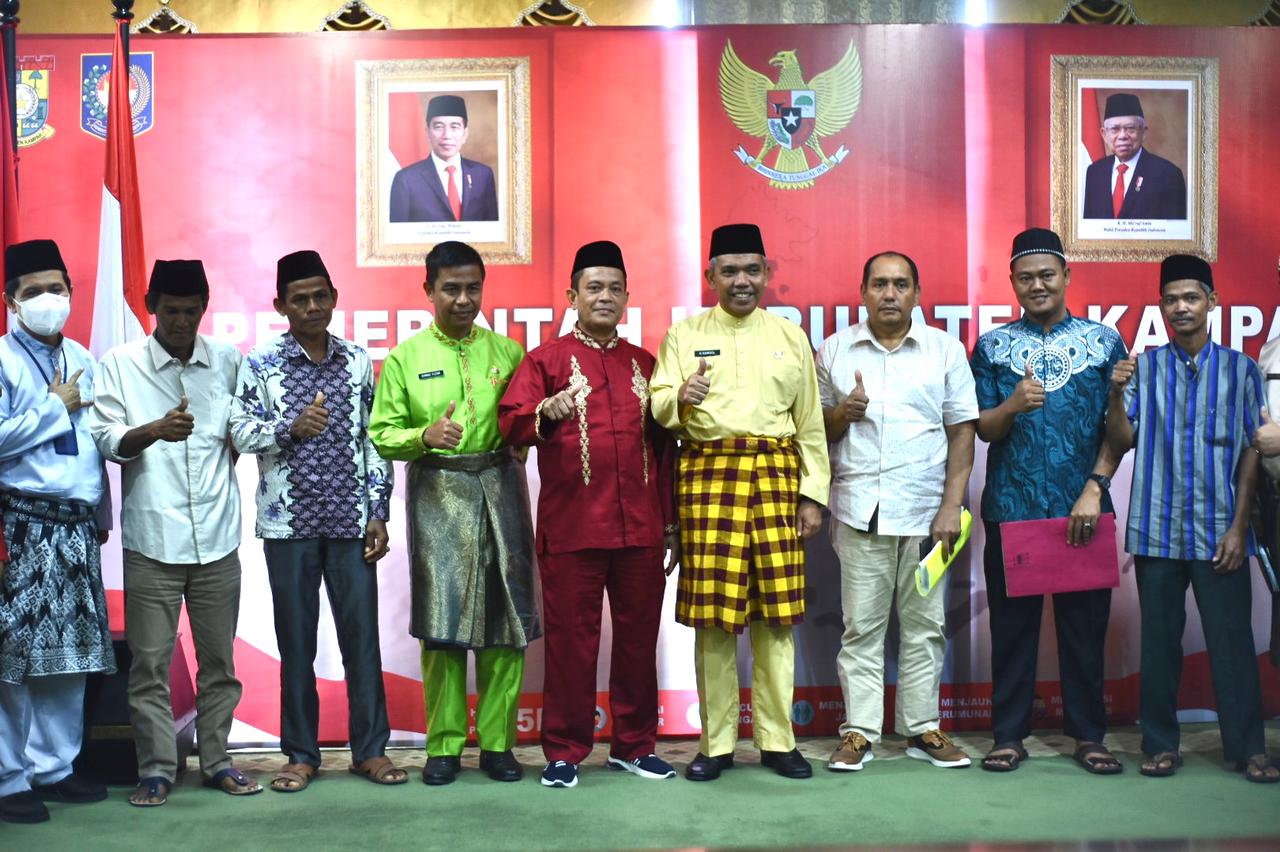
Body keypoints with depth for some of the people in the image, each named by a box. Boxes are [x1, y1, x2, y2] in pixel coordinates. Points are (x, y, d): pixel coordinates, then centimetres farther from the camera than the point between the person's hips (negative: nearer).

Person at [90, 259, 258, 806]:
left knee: (218, 658, 9)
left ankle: (216, 760, 22)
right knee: (150, 663, 2)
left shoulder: (227, 361, 8)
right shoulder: (120, 364, 2)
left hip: (217, 538, 2)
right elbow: (106, 438, -7)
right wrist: (156, 430, -24)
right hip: (152, 540, -2)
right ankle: (156, 768, 14)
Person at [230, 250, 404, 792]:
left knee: (362, 635, 3)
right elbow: (240, 431, -2)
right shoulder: (260, 365, 2)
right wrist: (290, 428, -19)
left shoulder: (359, 361, 7)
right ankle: (301, 754, 17)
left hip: (351, 522, 1)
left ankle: (370, 748, 14)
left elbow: (375, 439, 7)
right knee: (295, 640, 6)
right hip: (288, 523, -1)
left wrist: (379, 513, 3)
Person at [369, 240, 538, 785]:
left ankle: (497, 742, 12)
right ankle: (444, 745, 8)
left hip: (500, 488, 2)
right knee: (442, 619, -4)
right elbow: (382, 434, 4)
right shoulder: (406, 358, 7)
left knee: (506, 617, 1)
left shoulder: (508, 352, 11)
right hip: (437, 492, -1)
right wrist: (425, 436, -14)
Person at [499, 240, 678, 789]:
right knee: (570, 639, 3)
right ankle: (565, 751, 15)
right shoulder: (545, 360, 5)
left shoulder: (645, 365, 14)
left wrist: (671, 525, 12)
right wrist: (547, 412, -28)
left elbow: (664, 448, 15)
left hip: (641, 529, 3)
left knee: (638, 636, 9)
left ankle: (634, 745, 22)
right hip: (571, 530, -3)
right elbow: (510, 422, -6)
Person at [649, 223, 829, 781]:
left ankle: (777, 740, 14)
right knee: (712, 615, -1)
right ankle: (716, 742, 11)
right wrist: (680, 397, -21)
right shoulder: (684, 335, 10)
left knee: (776, 614, 2)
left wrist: (813, 495, 7)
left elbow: (810, 424, 13)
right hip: (708, 475, -1)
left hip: (776, 477, 1)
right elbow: (657, 408, 1)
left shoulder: (791, 337, 14)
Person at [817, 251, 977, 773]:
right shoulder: (834, 351, 8)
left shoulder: (945, 350, 6)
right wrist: (842, 412, -9)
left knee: (924, 626, 7)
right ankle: (859, 731, 10)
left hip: (925, 511, 0)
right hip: (859, 510, 0)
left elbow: (962, 433, 3)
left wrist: (951, 507, -4)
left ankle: (922, 729, 17)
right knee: (861, 626, 3)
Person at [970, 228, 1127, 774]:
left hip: (1083, 510, 0)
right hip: (1011, 509, 0)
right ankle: (1009, 734, 15)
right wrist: (1012, 406, -17)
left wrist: (1095, 489, -7)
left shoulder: (1105, 341, 5)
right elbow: (982, 429, 3)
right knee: (1012, 623, 5)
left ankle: (1088, 734, 18)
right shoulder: (991, 346, 7)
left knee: (1084, 623, 5)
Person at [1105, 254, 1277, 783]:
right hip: (1157, 529, 1)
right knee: (1159, 639, 7)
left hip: (1218, 532, -1)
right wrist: (1116, 395, -16)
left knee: (1231, 639, 2)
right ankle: (1160, 744, 17)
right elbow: (1122, 443, 1)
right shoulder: (1144, 367, 5)